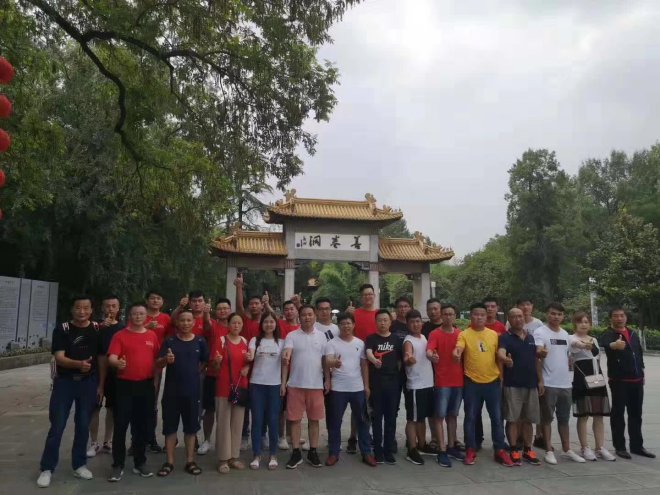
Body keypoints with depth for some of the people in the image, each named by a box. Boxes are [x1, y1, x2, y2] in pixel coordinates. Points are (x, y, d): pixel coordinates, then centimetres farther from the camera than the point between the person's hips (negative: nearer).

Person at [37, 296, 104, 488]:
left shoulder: (97, 330, 0)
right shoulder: (62, 329, -5)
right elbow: (59, 357, -15)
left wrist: (100, 385, 2)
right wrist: (79, 364, -34)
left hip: (88, 383, 2)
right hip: (64, 382, -1)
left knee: (83, 425, 8)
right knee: (57, 426, 1)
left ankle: (79, 465, 22)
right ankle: (47, 468, 14)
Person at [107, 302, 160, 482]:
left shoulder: (152, 336, 7)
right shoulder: (120, 335, -3)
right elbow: (111, 358, -14)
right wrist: (117, 363, -34)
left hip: (146, 386, 3)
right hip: (125, 385, -3)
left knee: (142, 426, 11)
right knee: (121, 426, 1)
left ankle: (140, 463, 23)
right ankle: (118, 466, 12)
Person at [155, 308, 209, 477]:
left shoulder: (200, 341, 1)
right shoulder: (169, 341, -2)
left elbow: (205, 362, 13)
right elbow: (158, 364, -7)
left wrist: (194, 373, 3)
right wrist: (166, 359, -27)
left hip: (192, 391, 1)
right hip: (171, 391, 0)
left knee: (191, 427, 8)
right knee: (170, 427, 7)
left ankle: (190, 461, 20)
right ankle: (169, 462, 19)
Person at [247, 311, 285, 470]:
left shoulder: (281, 342, 6)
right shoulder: (255, 340, 3)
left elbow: (284, 364, 7)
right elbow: (250, 356, -14)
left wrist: (284, 383, 0)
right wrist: (249, 357, -38)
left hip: (275, 385, 1)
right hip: (257, 384, 0)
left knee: (273, 420, 4)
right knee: (257, 420, 3)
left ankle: (273, 456, 16)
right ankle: (257, 455, 14)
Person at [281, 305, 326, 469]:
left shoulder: (321, 336, 6)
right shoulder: (292, 336, -1)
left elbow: (325, 360, 9)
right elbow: (286, 357, -13)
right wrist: (285, 358, -36)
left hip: (316, 385, 2)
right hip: (295, 384, -1)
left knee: (314, 419, 9)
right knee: (295, 419, 4)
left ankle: (313, 452, 21)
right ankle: (296, 453, 15)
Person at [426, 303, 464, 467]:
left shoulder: (460, 334, 7)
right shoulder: (435, 334, -8)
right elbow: (429, 350, -24)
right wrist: (431, 355, -47)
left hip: (458, 381, 5)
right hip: (442, 381, -5)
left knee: (453, 415, 15)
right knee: (440, 416, -1)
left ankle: (451, 447, 26)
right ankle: (442, 451, 3)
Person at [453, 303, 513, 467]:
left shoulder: (493, 334, 5)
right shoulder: (464, 334, -5)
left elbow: (498, 356, 11)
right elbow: (458, 349, -23)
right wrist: (456, 353, -44)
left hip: (493, 381, 3)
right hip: (472, 382, -3)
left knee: (497, 417, 8)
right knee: (471, 417, 6)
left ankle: (500, 450, 20)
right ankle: (471, 450, 18)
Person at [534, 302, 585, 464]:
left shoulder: (565, 334, 12)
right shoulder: (540, 332, -10)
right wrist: (540, 380, -25)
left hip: (565, 383, 7)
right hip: (549, 383, -7)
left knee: (564, 418, 16)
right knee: (547, 418, 3)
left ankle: (567, 450, 27)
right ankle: (549, 451, 12)